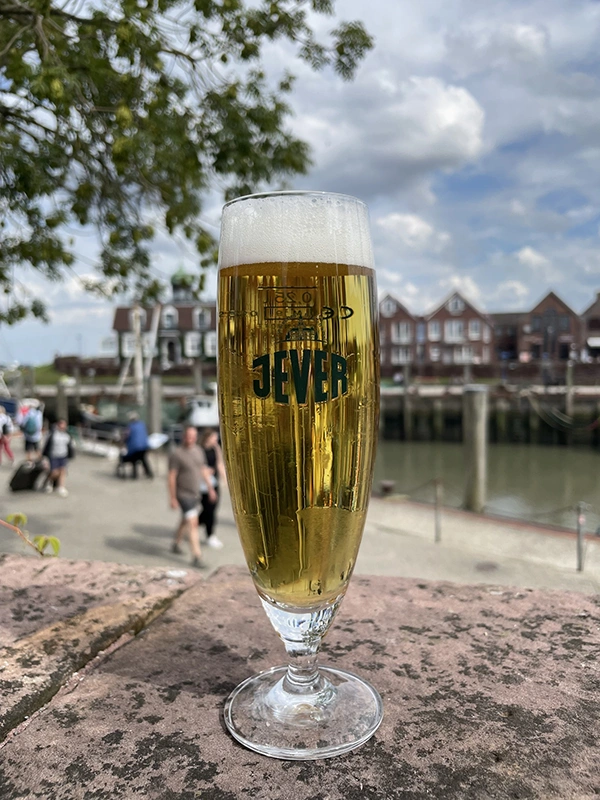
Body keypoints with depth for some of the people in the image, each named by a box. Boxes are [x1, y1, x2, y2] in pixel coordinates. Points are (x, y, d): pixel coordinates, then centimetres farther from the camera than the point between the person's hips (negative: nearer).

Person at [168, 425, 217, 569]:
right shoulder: (177, 454, -15)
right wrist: (172, 498, -14)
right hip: (183, 494, -7)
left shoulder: (198, 451, 6)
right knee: (193, 523, -13)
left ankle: (176, 544, 42)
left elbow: (204, 470, 15)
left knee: (186, 521, 21)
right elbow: (171, 477, -14)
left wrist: (210, 488, 15)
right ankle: (197, 556, -10)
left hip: (195, 493, 7)